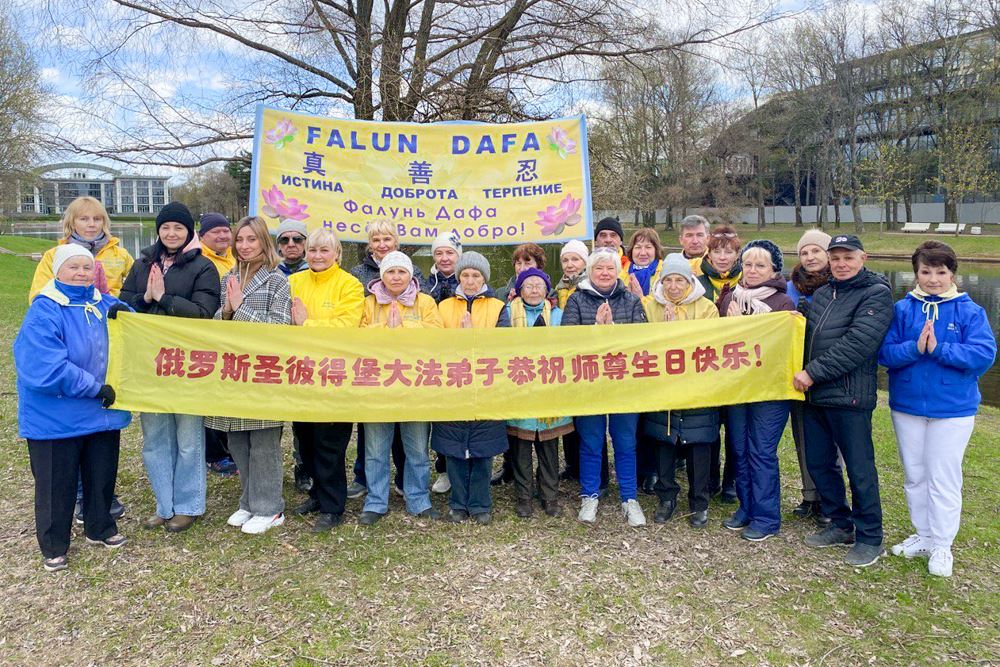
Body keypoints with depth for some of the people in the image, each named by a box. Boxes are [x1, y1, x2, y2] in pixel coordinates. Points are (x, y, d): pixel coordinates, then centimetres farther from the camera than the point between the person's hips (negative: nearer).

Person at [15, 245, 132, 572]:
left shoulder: (105, 304, 2)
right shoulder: (44, 312, -16)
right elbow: (47, 369, -24)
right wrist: (96, 388, -20)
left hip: (103, 413, 5)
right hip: (56, 418, -5)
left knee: (102, 475, 19)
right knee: (56, 483, 8)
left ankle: (100, 529, 38)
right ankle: (53, 546, 25)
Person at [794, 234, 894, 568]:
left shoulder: (877, 294, -7)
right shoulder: (822, 294, 15)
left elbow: (856, 345, -18)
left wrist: (813, 372, -16)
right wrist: (804, 374, -1)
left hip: (849, 397, -7)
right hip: (814, 394, 7)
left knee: (860, 470, 3)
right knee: (818, 463, 14)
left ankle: (869, 537, 18)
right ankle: (841, 525, 30)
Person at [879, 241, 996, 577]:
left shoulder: (969, 311, -6)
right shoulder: (902, 309, -1)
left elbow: (983, 355, -15)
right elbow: (884, 352, -7)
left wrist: (938, 348, -23)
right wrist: (915, 347, -24)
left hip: (952, 409, -3)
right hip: (906, 406, 3)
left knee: (944, 478, 3)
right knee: (914, 476, 14)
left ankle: (942, 545, 18)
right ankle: (923, 535, 31)